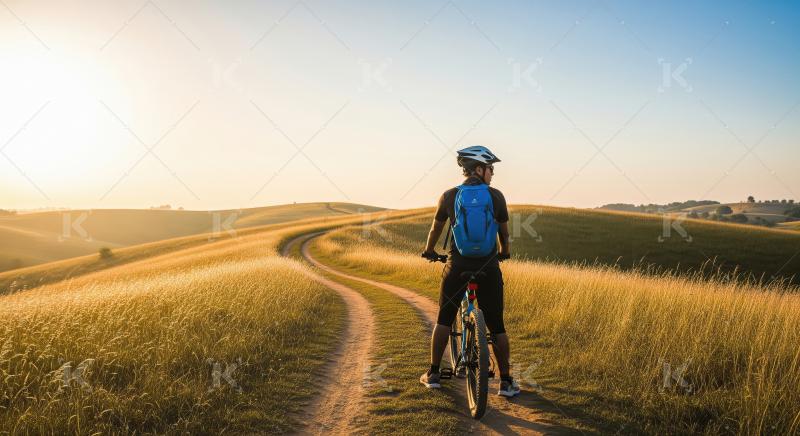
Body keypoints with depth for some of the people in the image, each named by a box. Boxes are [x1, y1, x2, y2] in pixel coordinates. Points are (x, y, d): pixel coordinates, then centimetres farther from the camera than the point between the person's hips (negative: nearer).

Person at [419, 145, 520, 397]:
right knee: (496, 326, 8)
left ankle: (433, 374, 19)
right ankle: (506, 381, 12)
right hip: (489, 267, 0)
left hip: (458, 266, 1)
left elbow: (435, 229, 12)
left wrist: (429, 251, 31)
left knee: (444, 320, 15)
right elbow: (504, 232, 9)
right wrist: (504, 253, 30)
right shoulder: (496, 196, -2)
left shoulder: (449, 196, 0)